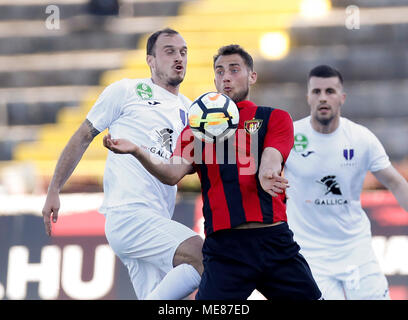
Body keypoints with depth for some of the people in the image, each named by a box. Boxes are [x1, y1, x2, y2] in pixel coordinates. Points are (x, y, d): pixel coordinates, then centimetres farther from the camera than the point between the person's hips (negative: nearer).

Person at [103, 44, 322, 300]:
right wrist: (137, 152, -20)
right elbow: (173, 174, -1)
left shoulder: (275, 118, 11)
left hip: (274, 240, 1)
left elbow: (270, 160, -7)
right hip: (224, 245, 0)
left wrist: (267, 175, -33)